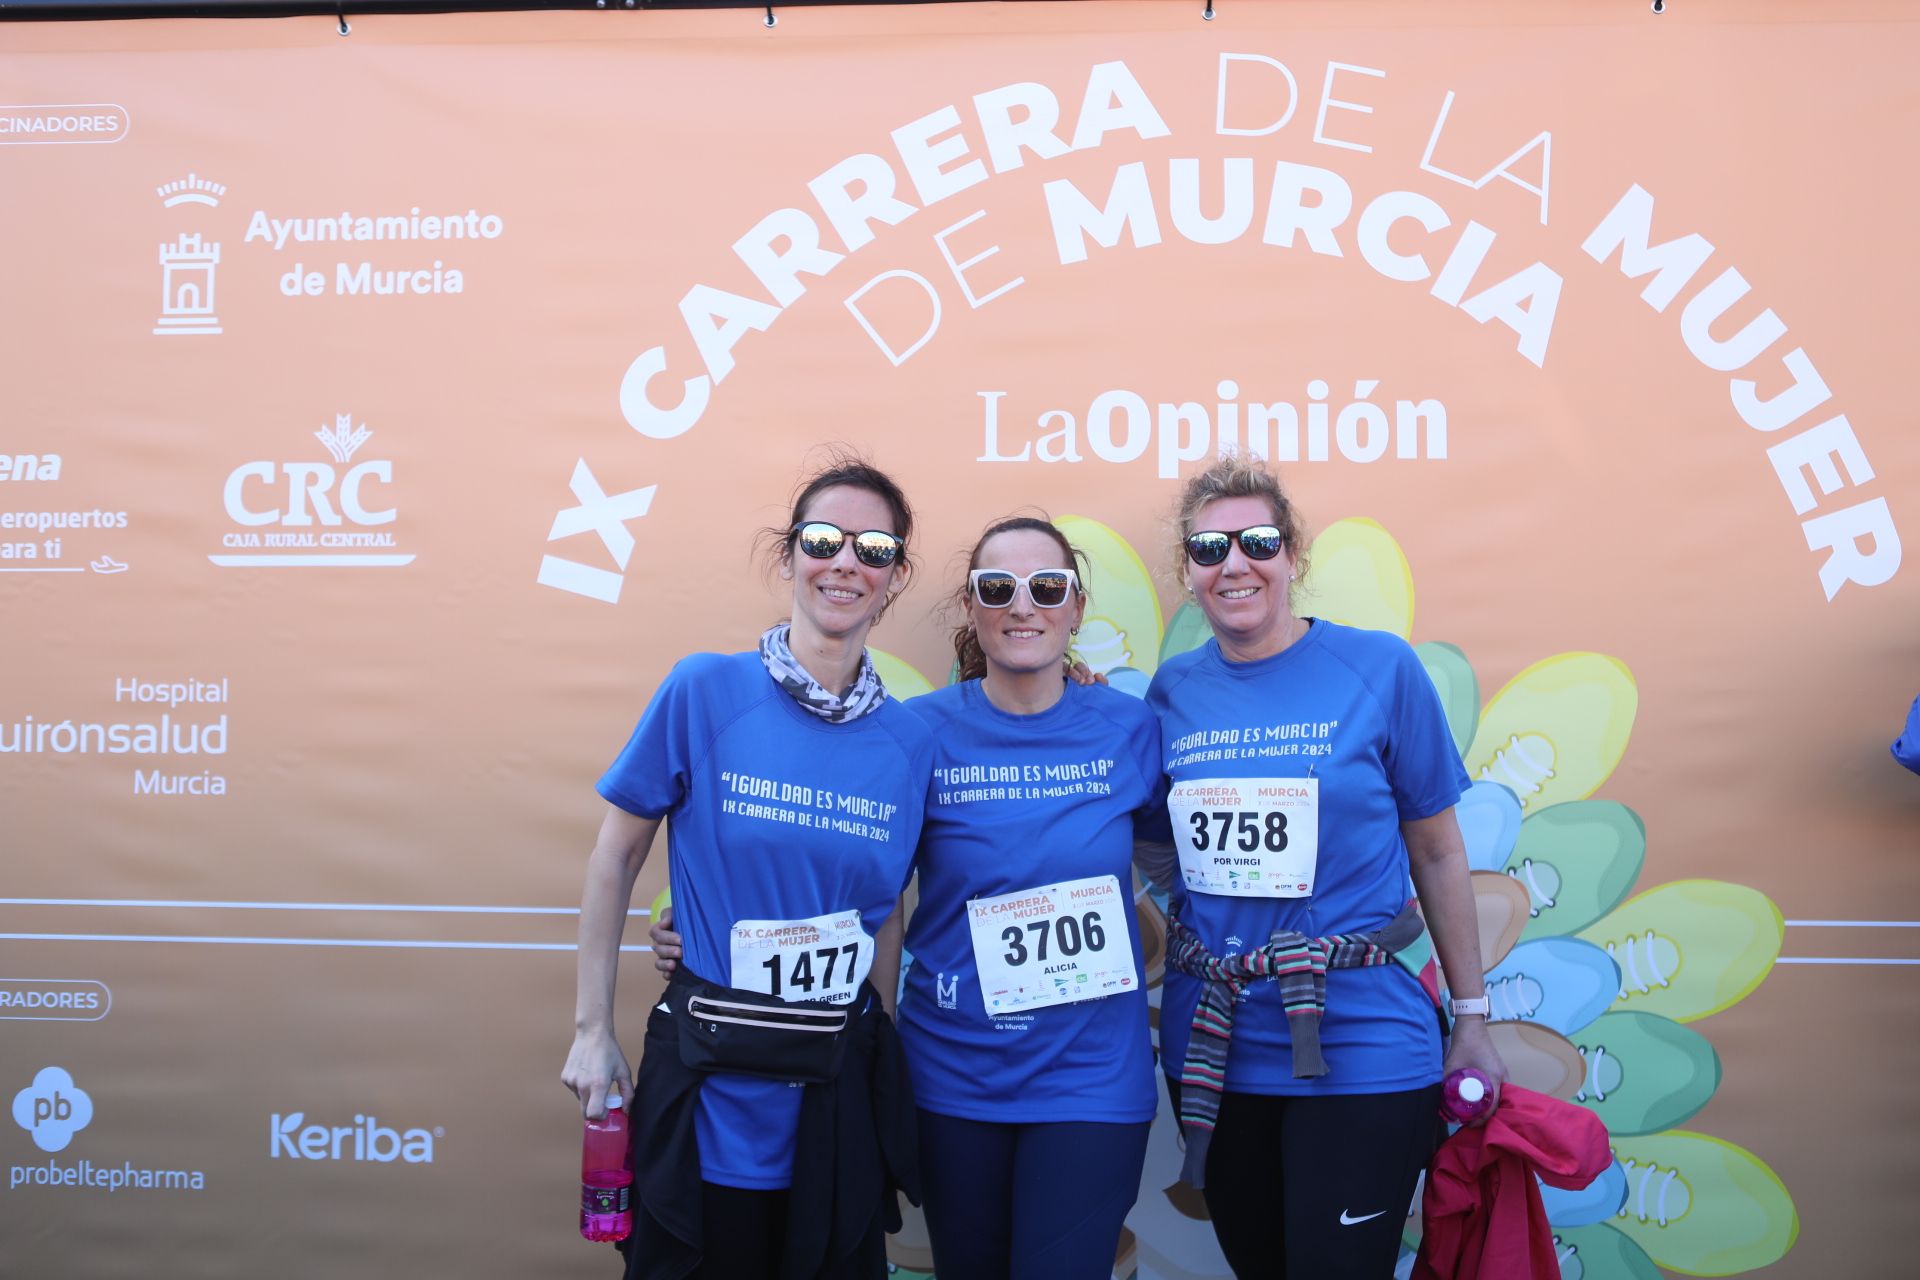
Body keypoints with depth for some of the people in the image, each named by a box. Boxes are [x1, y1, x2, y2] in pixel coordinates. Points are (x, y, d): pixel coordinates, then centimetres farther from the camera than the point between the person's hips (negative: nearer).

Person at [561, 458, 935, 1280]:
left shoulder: (909, 743, -1)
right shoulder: (705, 690, -9)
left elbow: (885, 914, 10)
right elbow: (616, 856, -1)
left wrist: (880, 1055, 11)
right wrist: (592, 1029, -1)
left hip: (841, 1088, 3)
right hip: (711, 1083, -2)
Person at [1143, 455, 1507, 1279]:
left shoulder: (1379, 669, -7)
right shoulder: (1172, 691, 2)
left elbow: (1436, 853, 0)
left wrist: (1472, 1018, 2)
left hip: (1358, 1049, -3)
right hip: (1211, 1047, 4)